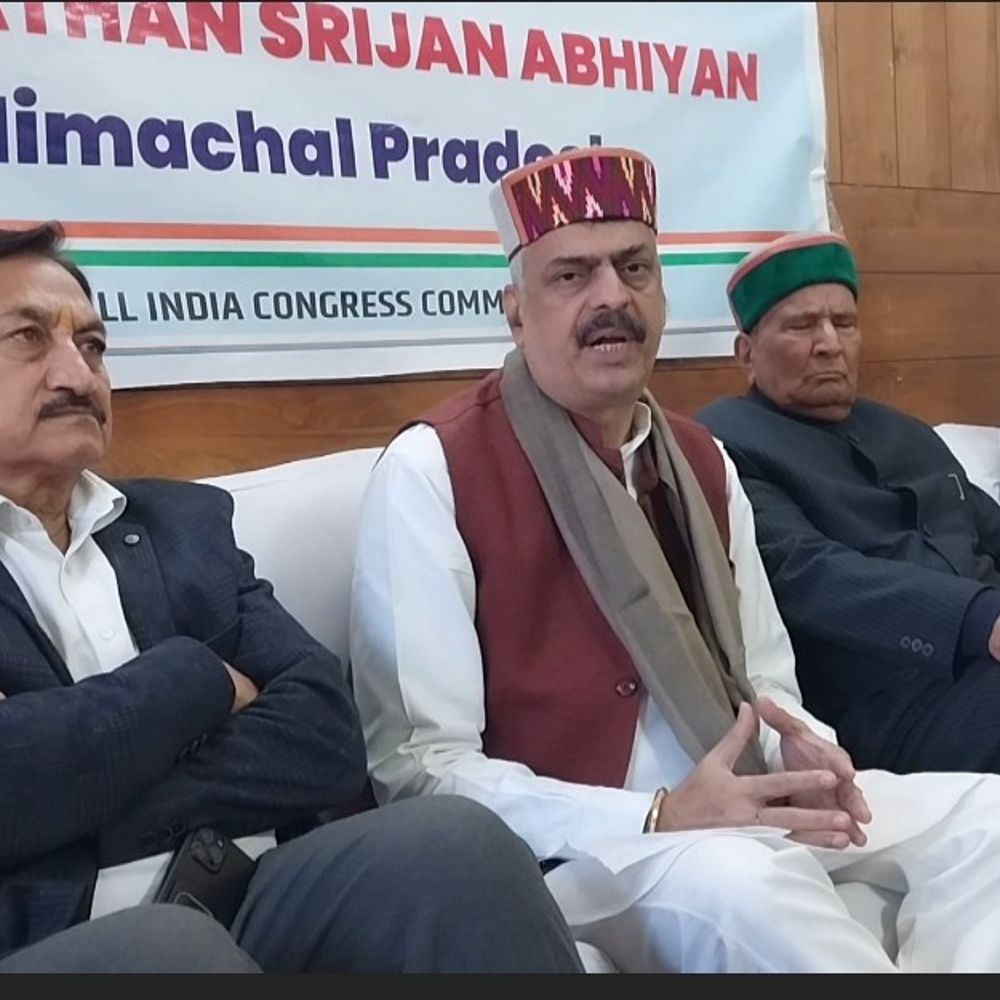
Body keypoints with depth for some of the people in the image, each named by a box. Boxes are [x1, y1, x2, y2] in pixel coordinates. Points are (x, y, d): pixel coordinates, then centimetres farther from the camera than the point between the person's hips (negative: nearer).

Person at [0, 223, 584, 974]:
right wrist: (197, 680, -2)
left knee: (455, 843, -23)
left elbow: (324, 737, 3)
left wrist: (91, 801, -6)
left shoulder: (186, 522, 16)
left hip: (260, 901, 5)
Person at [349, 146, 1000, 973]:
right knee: (740, 880, -36)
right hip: (563, 848, -7)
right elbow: (420, 768, -16)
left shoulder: (703, 462, 10)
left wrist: (799, 751, -9)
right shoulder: (431, 470, -13)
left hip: (739, 813, 7)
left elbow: (764, 678, 16)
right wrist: (656, 819, -25)